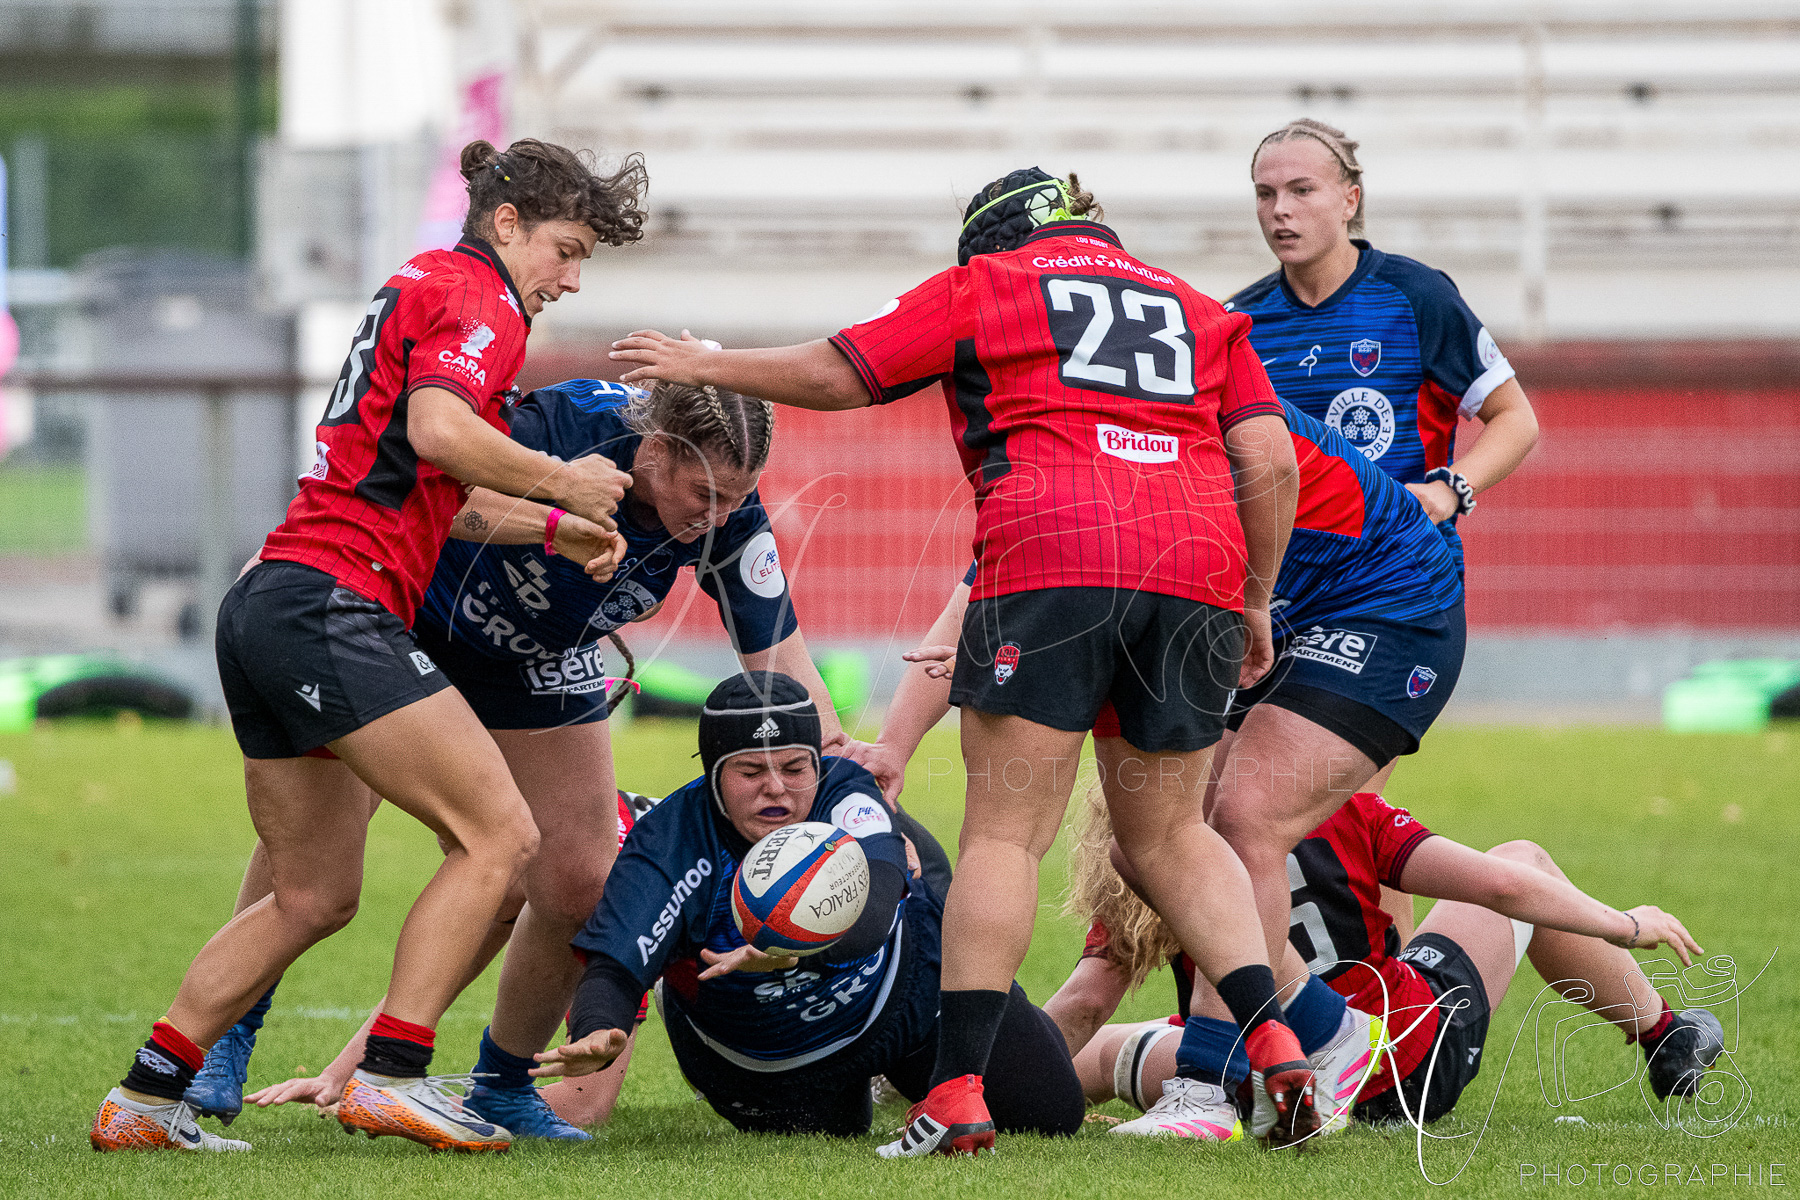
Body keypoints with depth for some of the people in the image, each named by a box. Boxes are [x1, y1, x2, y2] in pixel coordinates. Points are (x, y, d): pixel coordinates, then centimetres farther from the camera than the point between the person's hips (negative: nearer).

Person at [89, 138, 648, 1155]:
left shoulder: (422, 289, 26)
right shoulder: (477, 299, -4)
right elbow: (439, 431, -23)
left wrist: (561, 526, 20)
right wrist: (560, 481, -11)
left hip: (269, 611, 10)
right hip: (334, 604, -10)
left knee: (314, 898, 15)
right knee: (499, 835, -11)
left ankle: (146, 1097, 15)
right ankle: (392, 1074, -15)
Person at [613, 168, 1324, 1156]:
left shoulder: (983, 286, 16)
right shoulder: (1201, 313, 25)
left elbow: (834, 376, 17)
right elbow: (1270, 460, 14)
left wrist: (701, 365, 31)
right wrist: (1256, 603, 21)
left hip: (1049, 555, -4)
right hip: (1197, 569, 4)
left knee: (1002, 834, -3)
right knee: (1168, 835, 17)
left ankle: (957, 1091, -11)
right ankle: (1273, 1043, 0)